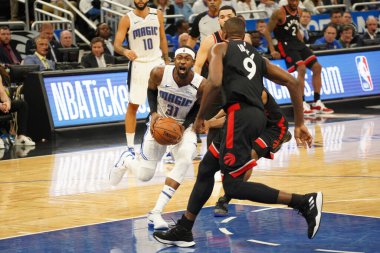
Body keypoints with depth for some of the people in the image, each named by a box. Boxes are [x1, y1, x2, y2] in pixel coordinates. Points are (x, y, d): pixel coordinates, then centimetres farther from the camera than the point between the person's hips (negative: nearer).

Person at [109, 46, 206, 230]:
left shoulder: (201, 85, -25)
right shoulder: (159, 73, -24)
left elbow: (199, 108, -6)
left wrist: (185, 125, -21)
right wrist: (154, 113, -17)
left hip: (184, 126, 0)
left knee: (185, 160, -30)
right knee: (144, 174, 1)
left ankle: (156, 213, -22)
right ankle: (127, 160, 43)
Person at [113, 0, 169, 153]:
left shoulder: (157, 15, 3)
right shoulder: (127, 19, -6)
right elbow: (117, 44, -12)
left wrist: (167, 61, 11)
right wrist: (125, 51, -33)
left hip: (157, 63, 2)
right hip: (138, 65, -2)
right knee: (133, 106, 1)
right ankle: (130, 147, 6)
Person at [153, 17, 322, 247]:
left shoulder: (221, 48, 10)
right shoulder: (257, 57, 26)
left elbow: (215, 83, -8)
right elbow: (293, 82, 16)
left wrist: (200, 117, 5)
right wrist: (300, 124, 17)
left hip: (240, 113, -8)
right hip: (257, 115, 8)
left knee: (233, 185, -7)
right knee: (207, 167, 20)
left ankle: (304, 202, -16)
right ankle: (184, 230, 24)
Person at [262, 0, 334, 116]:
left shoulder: (299, 12, 8)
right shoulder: (280, 13, -14)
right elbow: (267, 31, -13)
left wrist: (302, 45, 16)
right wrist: (272, 51, -17)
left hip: (296, 42, 8)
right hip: (285, 45, -8)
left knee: (317, 67, 2)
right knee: (301, 68, -24)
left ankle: (317, 103, 9)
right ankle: (302, 105, -18)